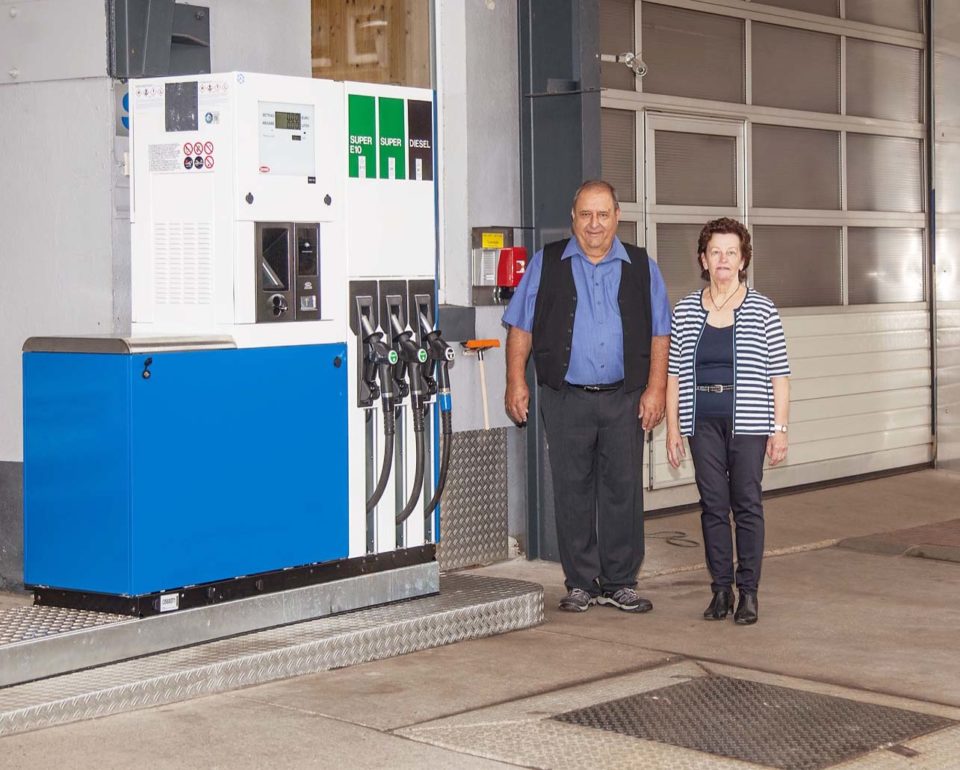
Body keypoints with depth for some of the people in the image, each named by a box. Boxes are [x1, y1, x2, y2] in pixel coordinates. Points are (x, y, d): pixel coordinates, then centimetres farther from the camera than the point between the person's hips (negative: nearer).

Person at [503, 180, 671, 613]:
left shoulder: (642, 268, 11)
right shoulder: (546, 264, 8)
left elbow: (660, 335, 9)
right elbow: (521, 328, 6)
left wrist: (655, 388, 0)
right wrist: (516, 381, -2)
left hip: (624, 399, 1)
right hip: (566, 399, -1)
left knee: (624, 491, 1)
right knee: (572, 492, 3)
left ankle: (620, 584, 10)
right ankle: (580, 584, 12)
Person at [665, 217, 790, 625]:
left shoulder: (762, 311, 1)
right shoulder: (686, 311, 6)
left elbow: (778, 375, 0)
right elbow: (674, 373, 8)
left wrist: (780, 428, -4)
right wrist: (672, 428, 4)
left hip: (747, 421, -2)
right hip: (703, 421, 2)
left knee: (747, 503, 1)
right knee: (713, 504, 5)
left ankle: (748, 591, 9)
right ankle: (721, 588, 14)